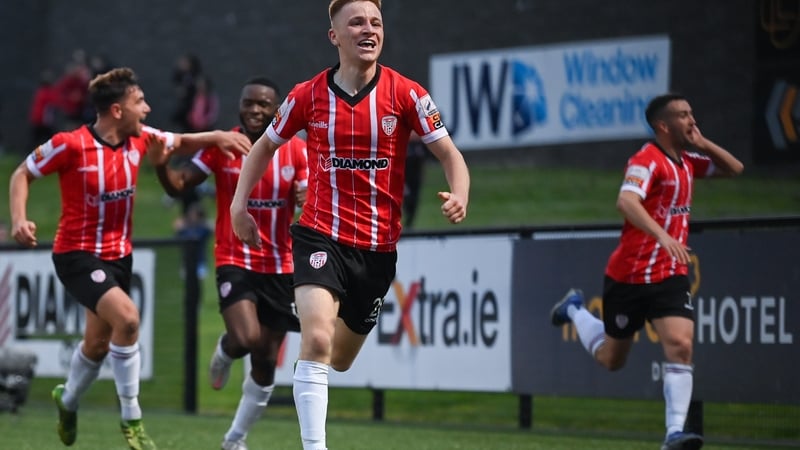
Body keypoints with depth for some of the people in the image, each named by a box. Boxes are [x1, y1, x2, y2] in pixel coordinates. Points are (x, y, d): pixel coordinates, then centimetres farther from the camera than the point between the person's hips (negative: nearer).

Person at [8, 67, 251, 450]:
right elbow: (23, 174, -6)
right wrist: (19, 219, -20)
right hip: (77, 255, -7)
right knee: (127, 317, -27)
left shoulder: (139, 139, -3)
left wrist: (216, 137, -3)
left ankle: (67, 400, 49)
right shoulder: (70, 145, -19)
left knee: (99, 343, 18)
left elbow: (180, 143, 15)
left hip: (119, 255, 7)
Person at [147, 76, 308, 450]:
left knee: (266, 362, 7)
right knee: (245, 339, -26)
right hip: (235, 261, -3)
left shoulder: (296, 150, -2)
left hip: (280, 267, 3)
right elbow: (179, 185, -4)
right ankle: (224, 352, 13)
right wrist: (161, 166, -25)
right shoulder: (221, 146, -5)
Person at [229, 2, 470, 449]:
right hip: (322, 235, -2)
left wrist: (459, 195, -25)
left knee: (340, 359, 14)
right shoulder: (308, 95, -3)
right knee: (318, 341, -24)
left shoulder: (406, 94, -5)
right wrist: (239, 204, 4)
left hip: (379, 247, 2)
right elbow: (265, 146, 14)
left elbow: (450, 154, -4)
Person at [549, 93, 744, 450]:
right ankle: (575, 310, 41)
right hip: (629, 276, -5)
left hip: (671, 276, 5)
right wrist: (662, 236, -49)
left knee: (681, 346, -17)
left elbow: (734, 169, 20)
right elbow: (626, 202, -35)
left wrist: (704, 144, 1)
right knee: (611, 359, 12)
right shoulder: (647, 161, -17)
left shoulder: (685, 161, 8)